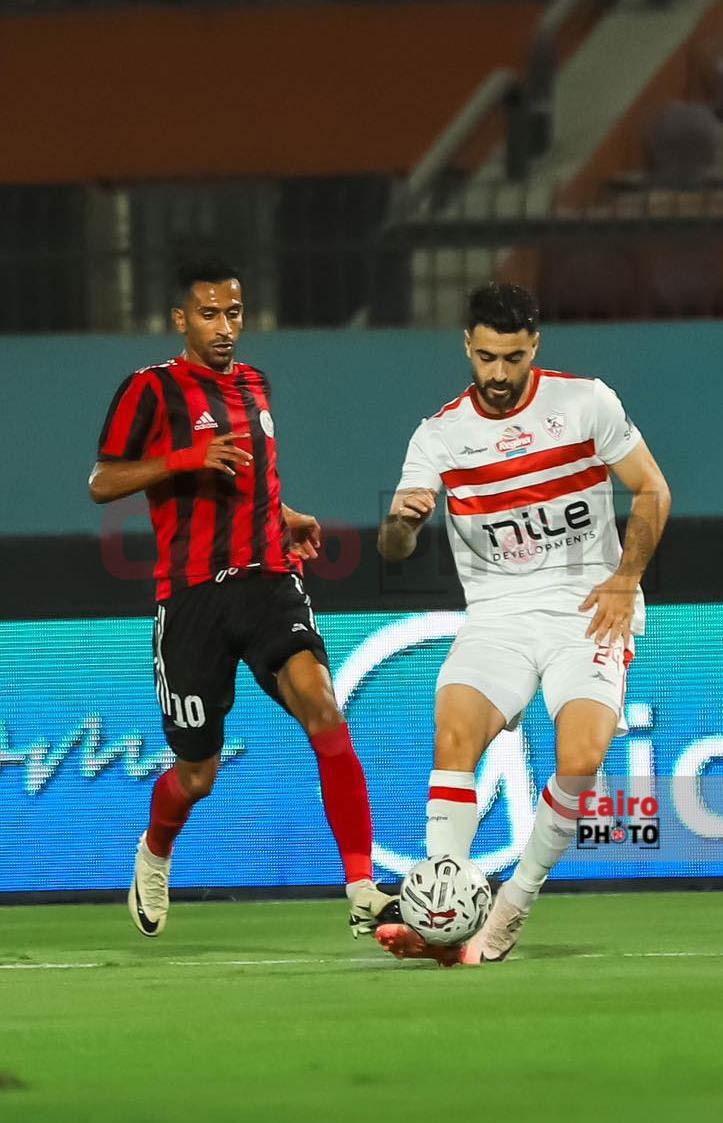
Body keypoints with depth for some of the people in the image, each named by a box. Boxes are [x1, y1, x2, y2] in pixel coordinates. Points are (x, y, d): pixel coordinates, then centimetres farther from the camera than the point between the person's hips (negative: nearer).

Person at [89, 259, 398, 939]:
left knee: (322, 709, -24)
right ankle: (154, 855, 44)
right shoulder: (153, 389, -1)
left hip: (267, 581, 3)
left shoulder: (253, 386, 17)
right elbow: (102, 483, -6)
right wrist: (185, 458, -18)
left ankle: (363, 894, -26)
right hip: (191, 595, -3)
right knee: (196, 775, 6)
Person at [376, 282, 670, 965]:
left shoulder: (586, 402, -1)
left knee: (581, 758, -25)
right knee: (454, 733, -26)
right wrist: (402, 519, -29)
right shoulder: (441, 435, 1)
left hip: (590, 609, -1)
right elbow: (393, 550, -5)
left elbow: (651, 490, 7)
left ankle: (514, 906, -7)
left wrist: (623, 582, -3)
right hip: (496, 616, 1)